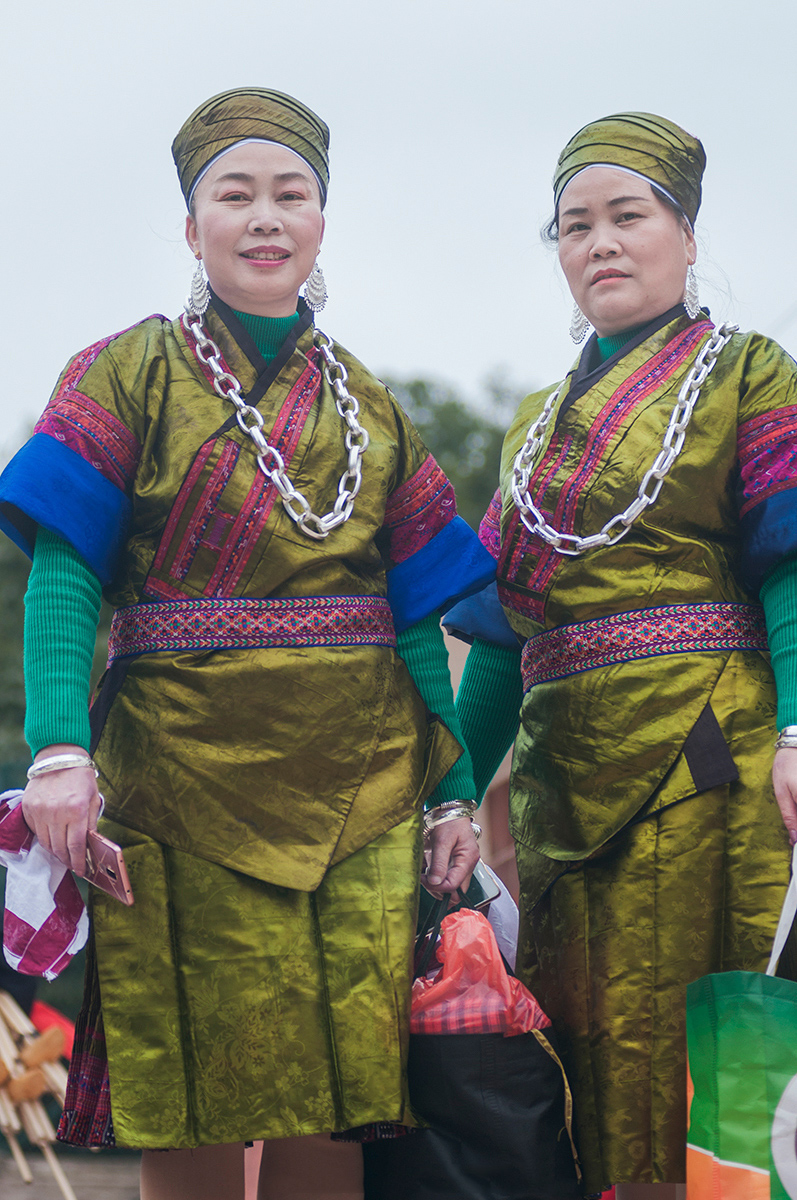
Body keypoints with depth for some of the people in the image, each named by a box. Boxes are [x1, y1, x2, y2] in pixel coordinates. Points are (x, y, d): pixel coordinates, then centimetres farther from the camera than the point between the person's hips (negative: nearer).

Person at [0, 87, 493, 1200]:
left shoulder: (368, 407, 16)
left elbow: (418, 614, 14)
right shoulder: (129, 376, 5)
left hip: (361, 783, 3)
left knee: (339, 1105, -2)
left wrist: (454, 788, 4)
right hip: (186, 776, -3)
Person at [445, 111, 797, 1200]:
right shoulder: (540, 421, 23)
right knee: (592, 1051, 2)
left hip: (704, 754, -5)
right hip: (562, 770, 5)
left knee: (694, 1049, -10)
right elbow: (500, 623, 21)